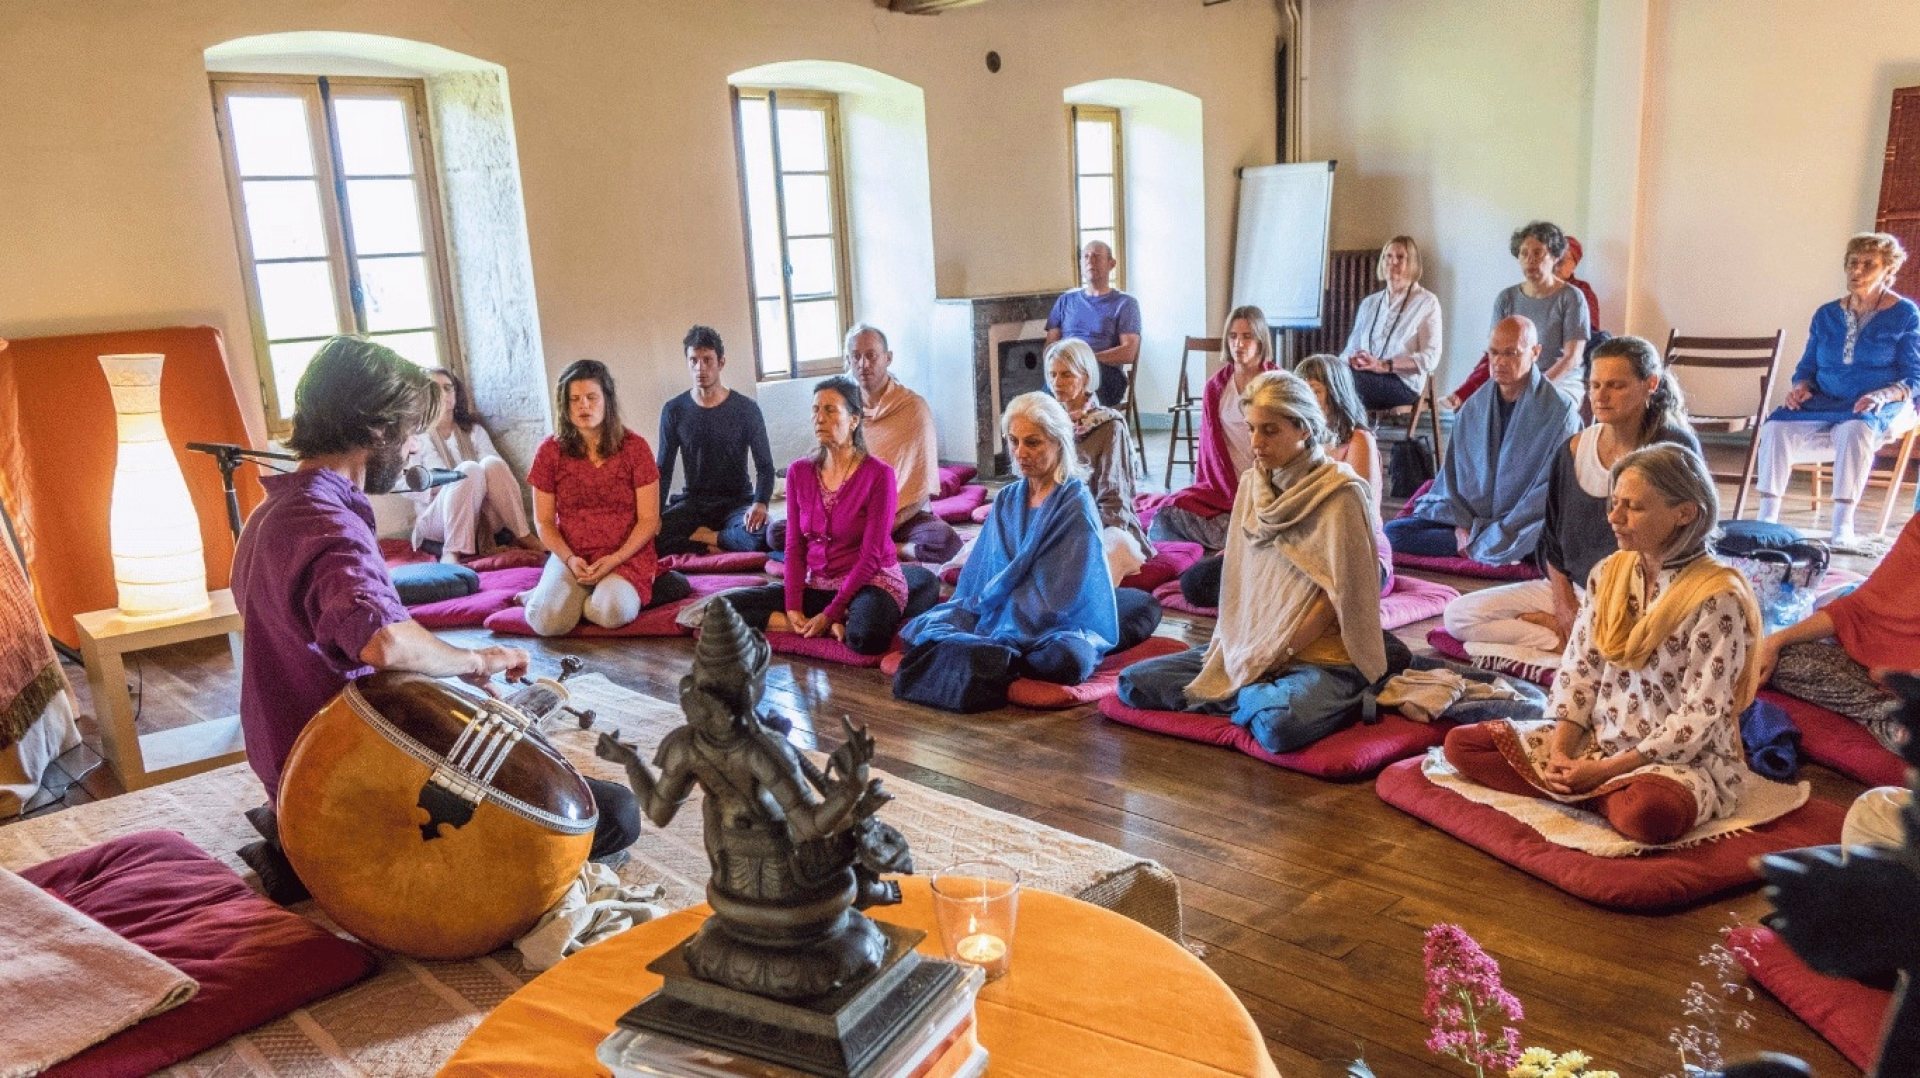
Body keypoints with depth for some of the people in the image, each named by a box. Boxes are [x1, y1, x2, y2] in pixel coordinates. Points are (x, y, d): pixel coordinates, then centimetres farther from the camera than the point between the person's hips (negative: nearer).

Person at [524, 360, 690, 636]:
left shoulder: (634, 447, -2)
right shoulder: (550, 452, 3)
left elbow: (649, 519, -3)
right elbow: (544, 521, 4)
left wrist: (616, 559, -16)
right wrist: (570, 559, -13)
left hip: (626, 557, -1)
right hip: (571, 558, 2)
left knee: (610, 614, -32)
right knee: (548, 621, -25)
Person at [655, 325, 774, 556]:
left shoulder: (746, 409, -4)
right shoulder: (674, 410, 1)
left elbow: (765, 466, -3)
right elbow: (663, 469, 5)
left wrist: (760, 504, -24)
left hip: (737, 502, -1)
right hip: (693, 502, 1)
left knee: (759, 535, -34)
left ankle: (703, 537, -11)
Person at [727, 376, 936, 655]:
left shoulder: (878, 474, -12)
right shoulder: (799, 472, 3)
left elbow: (871, 556, -15)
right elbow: (794, 547, 3)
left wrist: (830, 614, -20)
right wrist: (792, 607, -11)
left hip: (870, 582, -6)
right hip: (817, 584, 6)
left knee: (866, 637, -41)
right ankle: (837, 627, -14)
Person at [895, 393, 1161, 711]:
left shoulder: (1075, 505, -10)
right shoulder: (1007, 500, 8)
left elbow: (1058, 598, -15)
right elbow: (980, 573, 12)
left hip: (1063, 623, -4)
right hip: (997, 613, 4)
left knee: (1066, 659, -38)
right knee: (921, 628, -14)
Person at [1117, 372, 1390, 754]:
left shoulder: (1342, 493, -12)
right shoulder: (1252, 484, 7)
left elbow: (1340, 594, -13)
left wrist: (1276, 656, -13)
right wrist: (1233, 650, 0)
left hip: (1321, 656, -6)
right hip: (1246, 649, 6)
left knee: (1278, 725, -37)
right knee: (1133, 682, -5)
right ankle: (1265, 697, -4)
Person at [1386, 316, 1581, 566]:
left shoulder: (1560, 412, -6)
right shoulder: (1475, 405, 11)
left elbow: (1551, 491, -11)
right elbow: (1452, 472, 12)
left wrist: (1489, 539, -16)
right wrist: (1461, 525, -8)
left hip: (1523, 527, -5)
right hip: (1467, 519, 6)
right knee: (1392, 531, -18)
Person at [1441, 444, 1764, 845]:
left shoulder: (1716, 598, -17)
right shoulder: (1609, 573, 2)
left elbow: (1700, 717, -18)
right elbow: (1578, 670, 3)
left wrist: (1606, 770, -19)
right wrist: (1560, 751, -12)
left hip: (1682, 759, -7)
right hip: (1598, 738, 7)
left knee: (1650, 814, -42)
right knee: (1461, 743, -5)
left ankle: (1590, 796, -9)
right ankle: (1595, 792, -11)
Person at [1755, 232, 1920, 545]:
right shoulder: (1827, 315, 16)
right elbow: (1807, 367, 17)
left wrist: (1882, 395, -20)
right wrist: (1801, 387, -7)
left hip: (1881, 406, -3)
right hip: (1825, 403, 3)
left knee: (1854, 429, -40)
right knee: (1777, 427, -28)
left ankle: (1843, 525, -39)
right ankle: (1767, 517, -27)